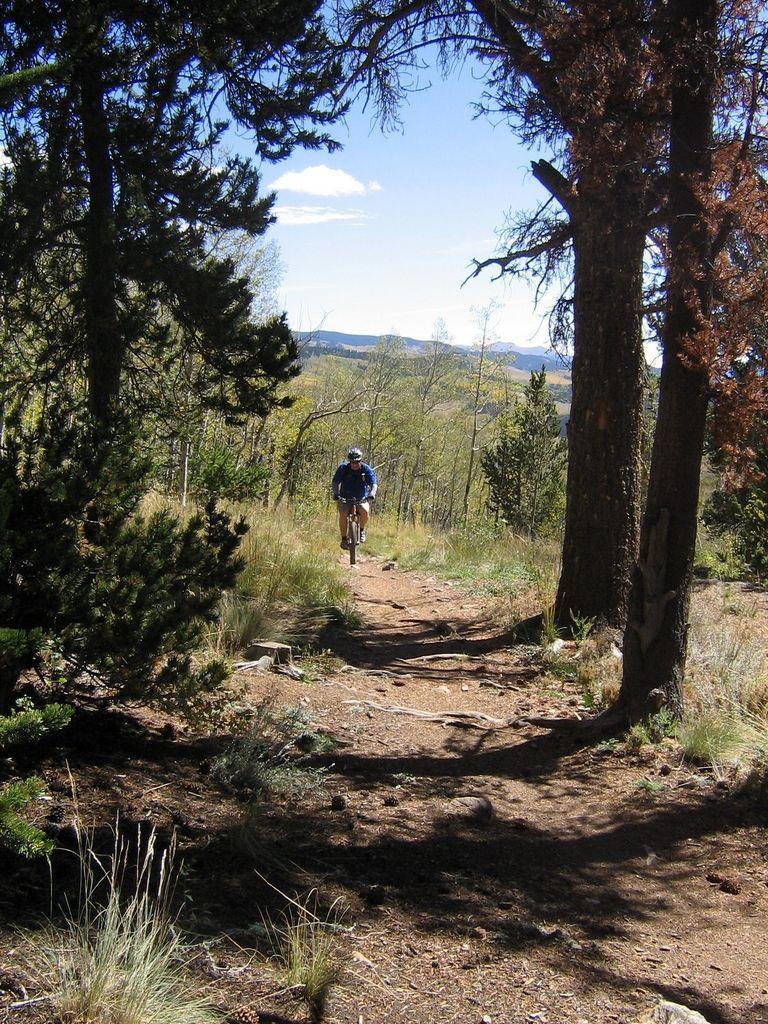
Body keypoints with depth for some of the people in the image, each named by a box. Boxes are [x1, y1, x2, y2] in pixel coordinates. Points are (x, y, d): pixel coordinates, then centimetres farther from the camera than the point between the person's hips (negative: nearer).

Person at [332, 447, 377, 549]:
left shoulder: (366, 469, -12)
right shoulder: (343, 468, -12)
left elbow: (374, 483, -16)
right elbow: (336, 482, -15)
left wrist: (372, 494, -35)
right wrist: (336, 494, -32)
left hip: (361, 498, 0)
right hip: (345, 498, 0)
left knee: (365, 511, -29)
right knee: (343, 515, -24)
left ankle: (362, 530, -2)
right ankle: (344, 538, -8)